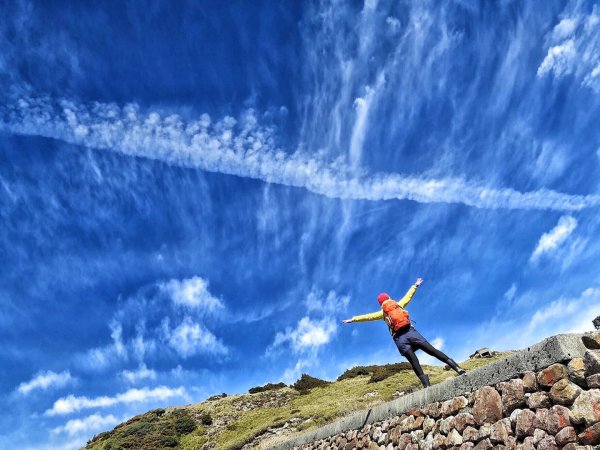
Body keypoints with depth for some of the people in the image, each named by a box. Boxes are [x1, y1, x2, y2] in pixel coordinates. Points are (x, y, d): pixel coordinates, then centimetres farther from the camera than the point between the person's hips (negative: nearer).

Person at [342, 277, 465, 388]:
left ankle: (427, 385, -21)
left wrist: (353, 319, 28)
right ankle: (456, 367, -19)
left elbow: (367, 316, 21)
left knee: (414, 362, -8)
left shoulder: (382, 312, 20)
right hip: (410, 332, 1)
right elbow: (408, 296, 37)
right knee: (432, 350, -6)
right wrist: (415, 285, 51)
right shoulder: (398, 304, 24)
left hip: (399, 338, -1)